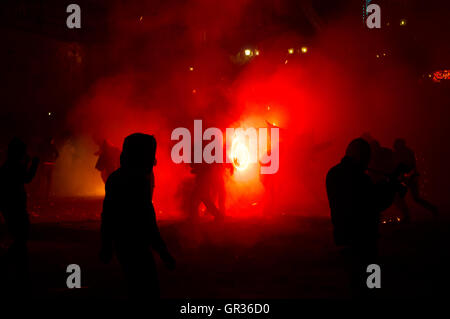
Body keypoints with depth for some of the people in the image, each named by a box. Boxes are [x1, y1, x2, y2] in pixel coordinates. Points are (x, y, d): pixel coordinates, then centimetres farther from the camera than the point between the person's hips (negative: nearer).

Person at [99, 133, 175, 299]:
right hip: (135, 246, -10)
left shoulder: (115, 177, 11)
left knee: (137, 289, 19)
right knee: (149, 291, -5)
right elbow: (146, 217, -21)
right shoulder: (139, 179, -17)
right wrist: (163, 252, -17)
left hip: (121, 242, 10)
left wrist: (106, 246, 22)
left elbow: (107, 214, 16)